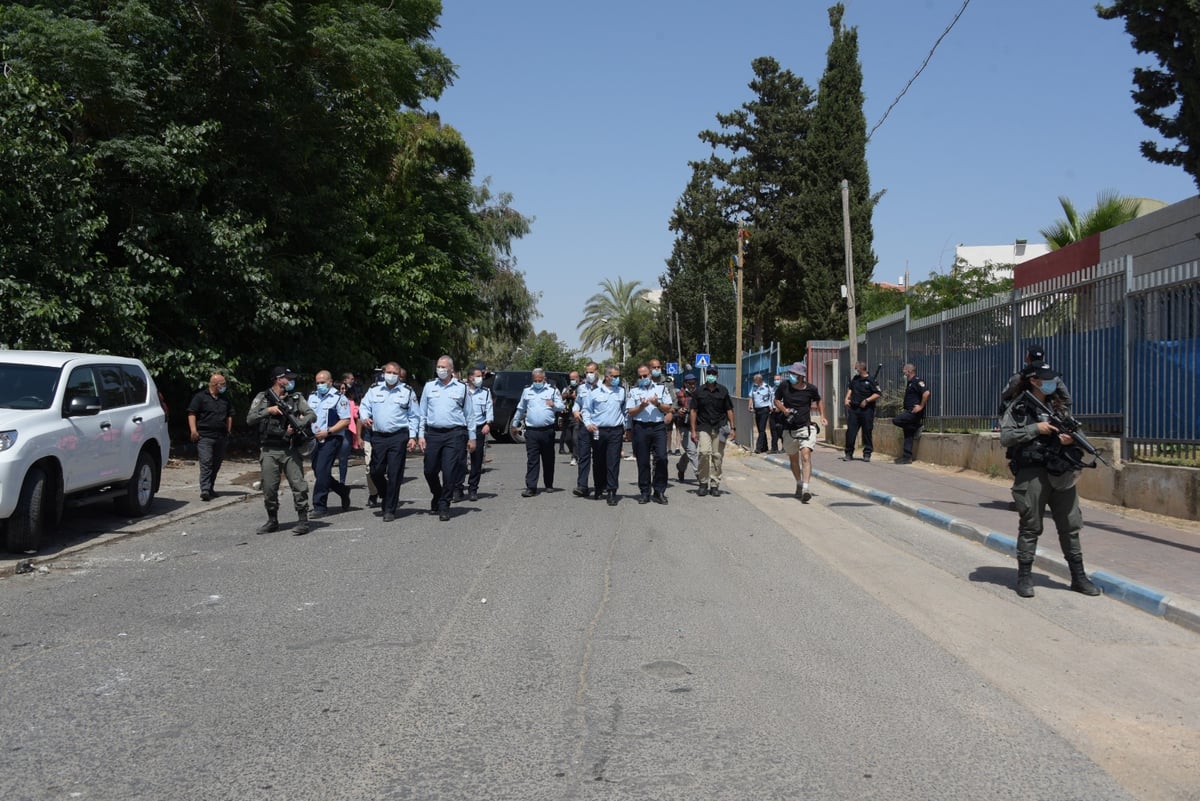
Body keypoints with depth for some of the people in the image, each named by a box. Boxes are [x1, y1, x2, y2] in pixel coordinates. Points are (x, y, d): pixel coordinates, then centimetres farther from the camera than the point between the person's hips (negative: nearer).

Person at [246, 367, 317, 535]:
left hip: (291, 450, 0)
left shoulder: (296, 397, 9)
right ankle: (272, 521, 19)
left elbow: (312, 415, 1)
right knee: (269, 488, 5)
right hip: (269, 450, 0)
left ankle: (303, 520, 0)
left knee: (298, 485, -6)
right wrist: (268, 410, -11)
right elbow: (250, 420, 0)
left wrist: (297, 425, -15)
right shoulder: (262, 397, 7)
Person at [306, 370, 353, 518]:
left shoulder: (339, 398, -7)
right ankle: (343, 491, 30)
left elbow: (346, 420, -11)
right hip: (316, 439, 8)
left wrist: (327, 432, -19)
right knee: (318, 472, 10)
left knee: (322, 472, -13)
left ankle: (320, 506, -8)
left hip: (332, 439, -8)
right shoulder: (312, 397, 15)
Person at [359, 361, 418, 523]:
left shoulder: (407, 392, 6)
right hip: (378, 437, 3)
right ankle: (386, 498, 30)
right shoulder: (374, 390, 11)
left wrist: (412, 436, 0)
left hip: (398, 437, -3)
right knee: (376, 471, 3)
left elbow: (413, 416, 8)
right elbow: (364, 406, 14)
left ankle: (390, 509, 2)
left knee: (394, 474, -5)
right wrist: (365, 418, -9)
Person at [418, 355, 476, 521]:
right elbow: (423, 413, 13)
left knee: (450, 472, -6)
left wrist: (472, 438, 8)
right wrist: (421, 435, 5)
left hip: (454, 434, -2)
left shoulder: (461, 388, 6)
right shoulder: (429, 386, 11)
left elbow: (469, 414, 10)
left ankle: (444, 507, 4)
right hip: (432, 433, 2)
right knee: (430, 471, 6)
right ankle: (437, 497, 33)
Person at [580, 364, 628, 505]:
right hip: (598, 431, 0)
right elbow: (586, 409, 9)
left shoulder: (622, 391, 10)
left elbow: (626, 410, 15)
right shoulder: (594, 391, 3)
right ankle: (599, 489, 24)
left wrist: (627, 429, 13)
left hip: (616, 431, 0)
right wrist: (588, 423, -6)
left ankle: (612, 491, -7)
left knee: (613, 462, -7)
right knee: (598, 461, 8)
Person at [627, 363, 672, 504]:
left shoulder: (661, 388, 12)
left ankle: (659, 491, 0)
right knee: (643, 461, 2)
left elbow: (668, 408, 7)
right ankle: (644, 492, 11)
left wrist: (657, 404, -10)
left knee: (661, 458, -9)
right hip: (640, 428, 0)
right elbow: (630, 413, 5)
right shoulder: (633, 391, 12)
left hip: (658, 426, 0)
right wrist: (641, 406, -11)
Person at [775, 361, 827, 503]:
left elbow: (819, 400, 18)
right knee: (793, 459, 15)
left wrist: (822, 416, 6)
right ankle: (799, 484, 40)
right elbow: (776, 400, 12)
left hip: (806, 427, -2)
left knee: (806, 455, -20)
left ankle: (805, 489, -26)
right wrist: (783, 409, -8)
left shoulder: (810, 389, -3)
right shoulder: (784, 386, -2)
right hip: (789, 429, 3)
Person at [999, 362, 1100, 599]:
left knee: (1070, 525, 8)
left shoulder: (1057, 406, 14)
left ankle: (1078, 576, 18)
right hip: (1031, 473, -5)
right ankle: (1024, 577, 8)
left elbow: (1074, 431, 21)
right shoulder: (1018, 408, -2)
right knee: (1030, 526, 0)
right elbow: (1005, 437, -11)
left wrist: (1072, 437, -3)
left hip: (1061, 473, 5)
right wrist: (1036, 428, -16)